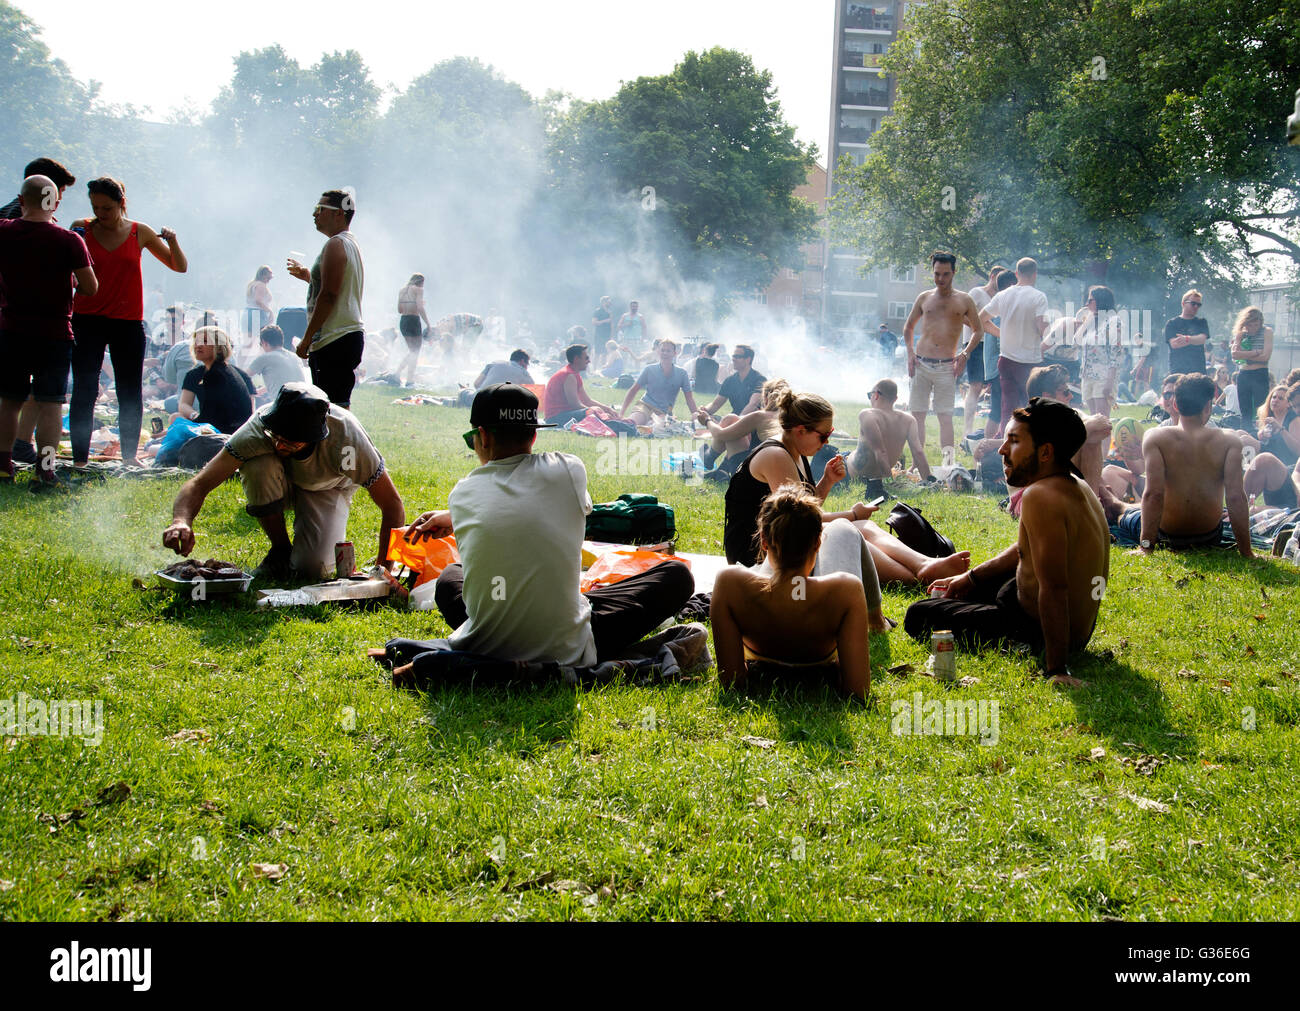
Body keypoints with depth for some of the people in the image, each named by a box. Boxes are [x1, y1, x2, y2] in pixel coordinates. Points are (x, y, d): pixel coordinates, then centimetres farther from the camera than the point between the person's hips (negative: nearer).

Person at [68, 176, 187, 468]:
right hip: (87, 320, -1)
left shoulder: (140, 233, 4)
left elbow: (180, 267, 8)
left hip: (128, 322, 1)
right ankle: (79, 459, 0)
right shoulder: (82, 230, 3)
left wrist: (172, 242, -11)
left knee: (131, 392, 4)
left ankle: (129, 455, 15)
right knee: (85, 390, -4)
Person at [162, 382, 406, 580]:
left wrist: (382, 571, -31)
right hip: (282, 481, 2)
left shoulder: (346, 438, -37)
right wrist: (182, 521, -55)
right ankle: (280, 552, -12)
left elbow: (393, 506, -28)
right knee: (259, 466, -35)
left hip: (327, 489, -2)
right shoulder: (258, 428, -35)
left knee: (314, 568, -27)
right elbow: (199, 484, -34)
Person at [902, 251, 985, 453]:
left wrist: (965, 354, -2)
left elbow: (978, 331, 12)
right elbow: (908, 326, 22)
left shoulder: (964, 300, 5)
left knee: (945, 417, -4)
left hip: (946, 366, -2)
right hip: (921, 364, 2)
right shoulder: (924, 298, 10)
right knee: (917, 415, 2)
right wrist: (910, 352, 7)